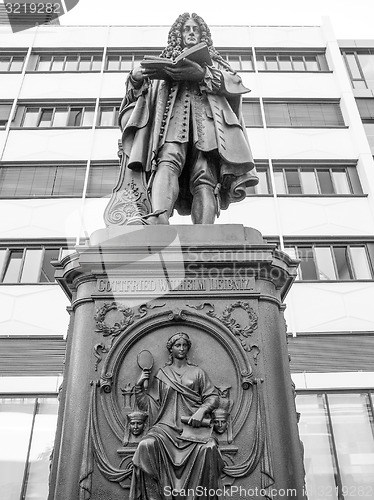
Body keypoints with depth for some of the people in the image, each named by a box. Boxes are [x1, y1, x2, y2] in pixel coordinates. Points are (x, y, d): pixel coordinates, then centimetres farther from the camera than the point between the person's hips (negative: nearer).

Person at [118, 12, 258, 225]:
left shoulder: (215, 61, 34)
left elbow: (235, 83, 13)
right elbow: (144, 92, 26)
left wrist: (203, 74, -4)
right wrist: (136, 79, 3)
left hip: (207, 114, 0)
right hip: (173, 113, 0)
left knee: (205, 178, -25)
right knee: (168, 160, -33)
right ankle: (159, 218, -57)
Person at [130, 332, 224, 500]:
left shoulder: (197, 372, 16)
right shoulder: (162, 374, 17)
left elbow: (212, 397, 9)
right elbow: (148, 404, 15)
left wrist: (201, 411, -10)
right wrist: (139, 386, 1)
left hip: (193, 425, 0)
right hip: (166, 425, 1)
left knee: (209, 448, -32)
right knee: (146, 445, -30)